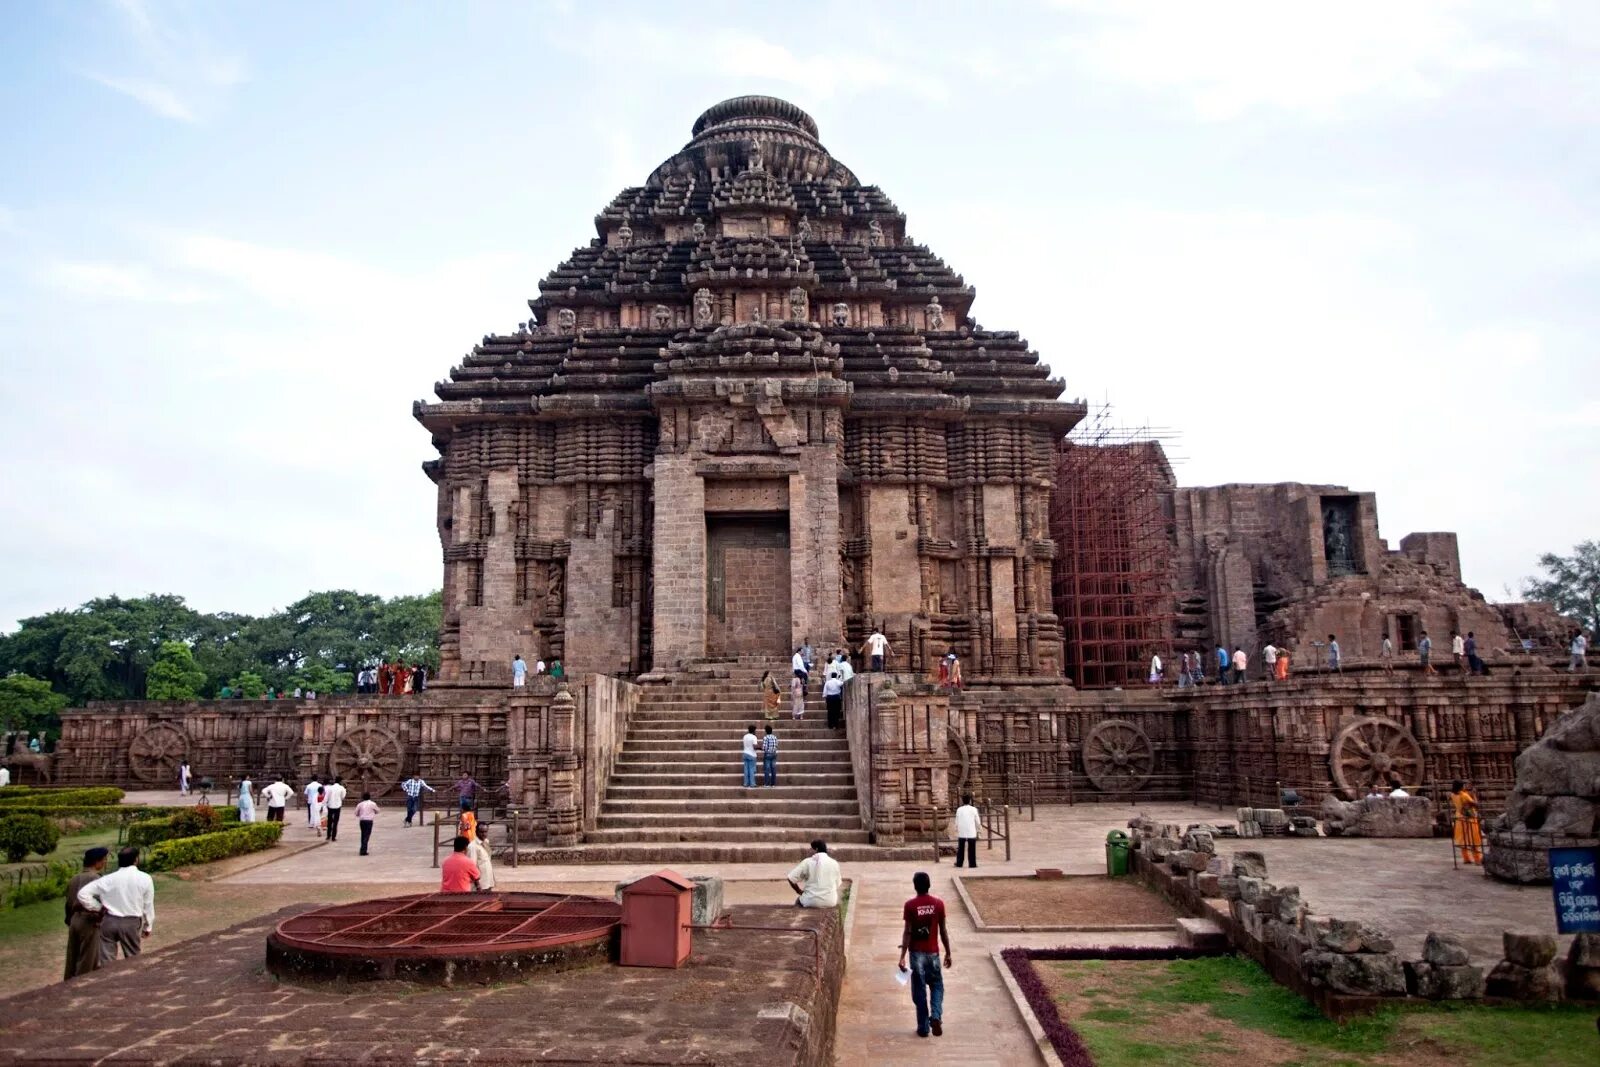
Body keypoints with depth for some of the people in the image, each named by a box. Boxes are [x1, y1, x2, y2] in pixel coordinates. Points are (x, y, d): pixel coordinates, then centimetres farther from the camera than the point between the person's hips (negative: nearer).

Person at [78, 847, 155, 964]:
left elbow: (83, 894, -8)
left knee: (107, 960, 10)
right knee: (133, 960, 13)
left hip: (109, 921, 1)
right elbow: (148, 906, -1)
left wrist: (98, 907, 2)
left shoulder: (108, 879, -3)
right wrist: (148, 927, 10)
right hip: (131, 923, -1)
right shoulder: (145, 878, -6)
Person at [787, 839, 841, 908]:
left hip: (811, 902, -2)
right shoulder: (834, 863, 1)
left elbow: (791, 879, -5)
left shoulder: (807, 862, -7)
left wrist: (799, 891, 11)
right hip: (830, 902, 2)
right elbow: (837, 884, 11)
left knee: (798, 900, 31)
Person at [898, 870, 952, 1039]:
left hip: (917, 952, -1)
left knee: (919, 990, 8)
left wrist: (902, 956, -8)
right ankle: (936, 1017, -3)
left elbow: (907, 932, -12)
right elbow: (943, 930, -1)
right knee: (937, 986, 17)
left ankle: (923, 1027, 12)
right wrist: (948, 953, 9)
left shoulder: (910, 905, -11)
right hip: (933, 952, 1)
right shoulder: (938, 903, -5)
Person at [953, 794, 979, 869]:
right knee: (971, 849, 4)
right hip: (971, 833, -2)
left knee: (961, 849, 10)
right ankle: (972, 864, 4)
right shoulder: (973, 809, -5)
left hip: (961, 833, 2)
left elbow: (957, 821, 4)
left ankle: (959, 863, 14)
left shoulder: (959, 809, 0)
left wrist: (956, 830, 19)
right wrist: (978, 829, 14)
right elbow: (977, 821, -1)